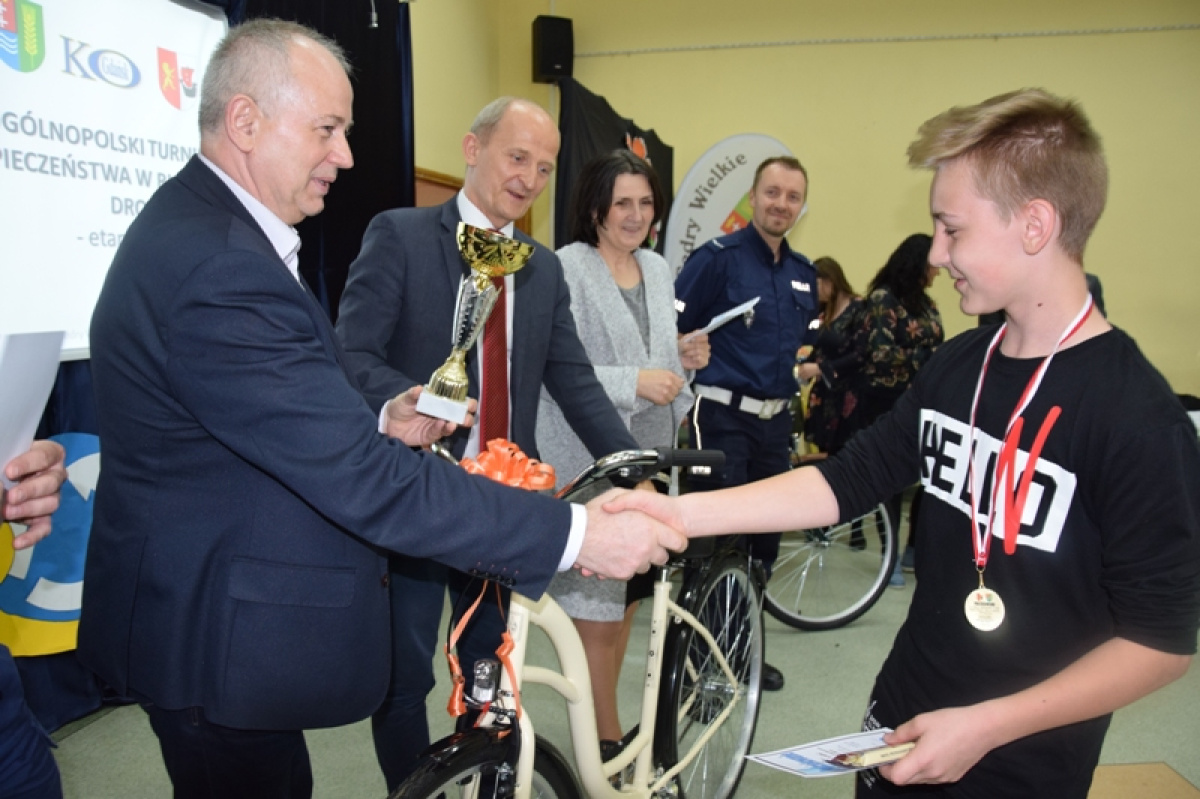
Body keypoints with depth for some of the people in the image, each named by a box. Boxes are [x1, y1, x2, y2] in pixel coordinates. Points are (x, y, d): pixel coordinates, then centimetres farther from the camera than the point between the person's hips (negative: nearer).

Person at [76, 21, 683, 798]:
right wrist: (575, 533, -29)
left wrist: (377, 425, -3)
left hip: (213, 612, 10)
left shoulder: (197, 227, 7)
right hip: (220, 636, -10)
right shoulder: (219, 267, -28)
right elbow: (363, 482, -32)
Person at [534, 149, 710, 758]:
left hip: (651, 453, 7)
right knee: (595, 608, -1)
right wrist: (634, 382, -21)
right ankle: (606, 739, 16)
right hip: (591, 460, -7)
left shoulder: (658, 269, 13)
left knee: (627, 597, 16)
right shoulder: (567, 268, -9)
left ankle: (604, 720, 33)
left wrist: (685, 358, 1)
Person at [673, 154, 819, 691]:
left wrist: (805, 363, 6)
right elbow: (670, 331, -11)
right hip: (723, 417, -7)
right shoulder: (718, 257, -8)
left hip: (775, 420, 7)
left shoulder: (804, 273, 12)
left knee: (765, 537, 15)